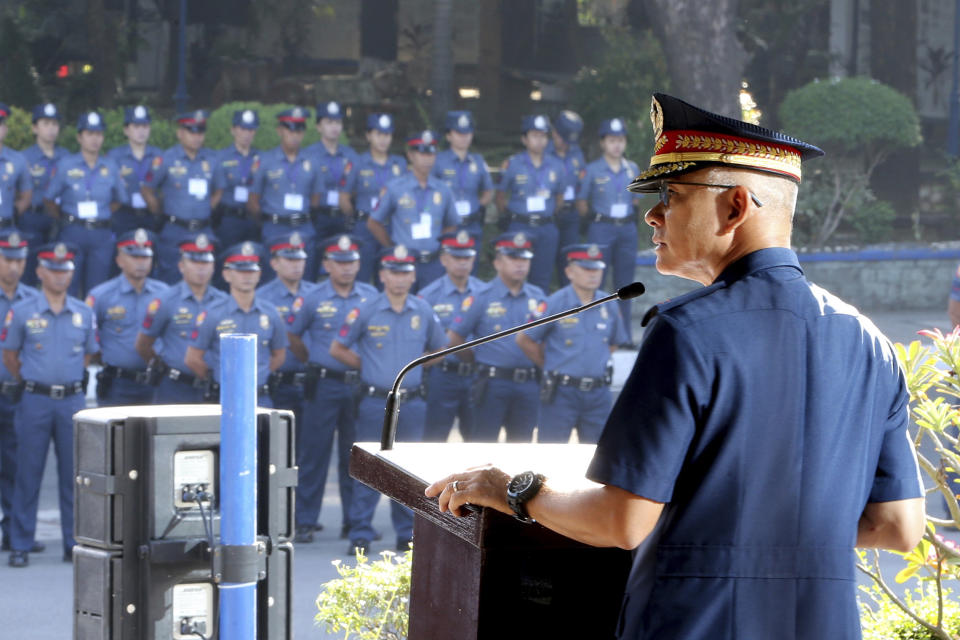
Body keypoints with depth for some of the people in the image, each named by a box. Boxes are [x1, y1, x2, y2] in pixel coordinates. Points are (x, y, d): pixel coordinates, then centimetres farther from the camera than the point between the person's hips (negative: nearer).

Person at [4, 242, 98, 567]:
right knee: (28, 474, -1)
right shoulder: (21, 312, -1)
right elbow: (9, 357, 8)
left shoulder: (84, 313, 7)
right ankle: (20, 545, 4)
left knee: (73, 473, 4)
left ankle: (74, 543, 11)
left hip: (73, 400, 2)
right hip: (35, 402, -2)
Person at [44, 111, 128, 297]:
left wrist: (102, 216, 7)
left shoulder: (111, 167, 7)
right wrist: (63, 220, 2)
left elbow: (120, 200, 16)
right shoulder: (65, 165, 1)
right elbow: (49, 199, 5)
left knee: (96, 289, 3)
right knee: (68, 288, -2)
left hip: (101, 235, 2)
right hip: (73, 233, -2)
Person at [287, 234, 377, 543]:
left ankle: (354, 520, 14)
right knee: (313, 454, -2)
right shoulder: (313, 300, -2)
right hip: (324, 386, -2)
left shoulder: (371, 296, 5)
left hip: (360, 386, 2)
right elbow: (292, 335, 9)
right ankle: (305, 521, 3)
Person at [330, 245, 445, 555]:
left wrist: (416, 367, 11)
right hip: (375, 401, -3)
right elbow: (337, 349, 5)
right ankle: (360, 535, 1)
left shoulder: (423, 312, 6)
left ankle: (407, 534, 14)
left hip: (412, 403, 3)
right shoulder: (366, 312, -2)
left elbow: (440, 349, 20)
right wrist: (367, 366, 3)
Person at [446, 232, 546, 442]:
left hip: (529, 385, 4)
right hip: (493, 385, -4)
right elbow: (455, 338, -1)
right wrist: (479, 362, 6)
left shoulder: (538, 298, 9)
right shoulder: (482, 298, -3)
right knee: (483, 441, -4)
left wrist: (541, 365, 7)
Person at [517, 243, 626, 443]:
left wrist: (595, 363, 14)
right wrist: (550, 366, 7)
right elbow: (524, 339, 1)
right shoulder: (555, 303, -6)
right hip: (561, 392, -4)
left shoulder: (608, 306, 7)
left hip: (598, 394, 4)